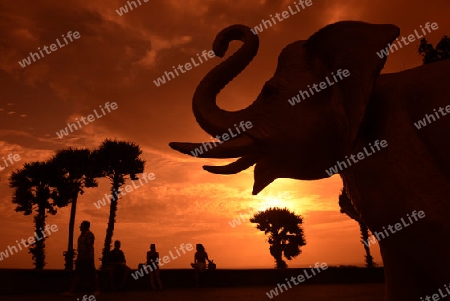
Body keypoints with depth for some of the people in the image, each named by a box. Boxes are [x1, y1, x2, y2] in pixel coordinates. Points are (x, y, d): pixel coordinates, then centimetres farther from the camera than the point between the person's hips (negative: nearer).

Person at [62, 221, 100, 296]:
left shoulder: (89, 235, -12)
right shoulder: (82, 235, 16)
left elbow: (89, 247, -18)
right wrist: (78, 258, 16)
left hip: (87, 258, -9)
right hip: (81, 258, 9)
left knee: (93, 274, 1)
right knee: (77, 275, 4)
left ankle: (97, 290, 12)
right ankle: (71, 291, 3)